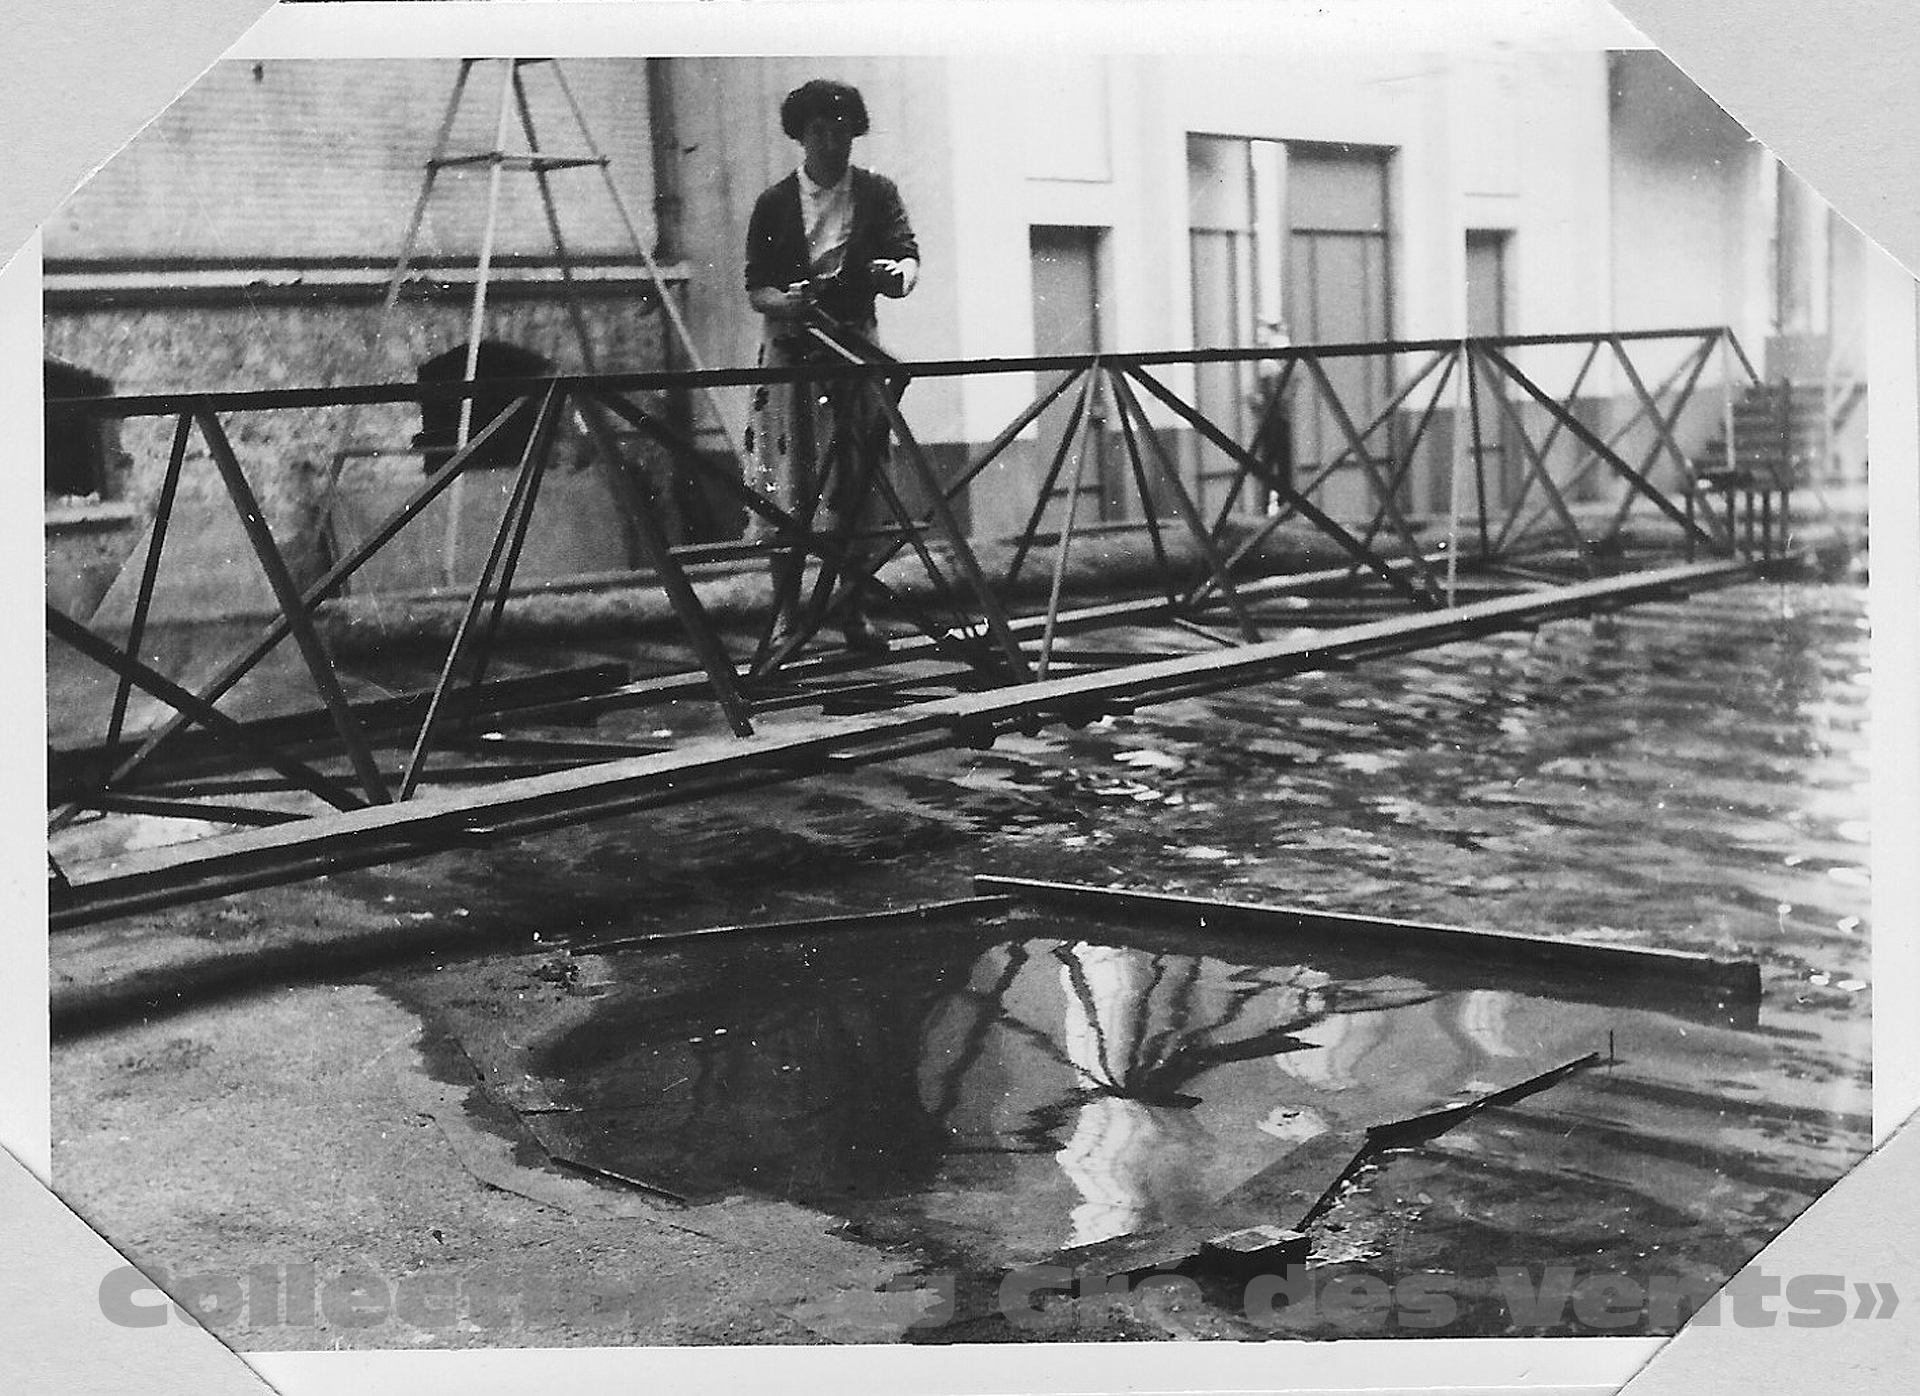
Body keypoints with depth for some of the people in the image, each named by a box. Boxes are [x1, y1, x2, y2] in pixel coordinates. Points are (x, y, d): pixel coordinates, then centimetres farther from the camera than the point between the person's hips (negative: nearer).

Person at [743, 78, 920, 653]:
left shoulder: (876, 193, 6)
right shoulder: (774, 205, 4)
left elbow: (907, 255, -8)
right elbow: (756, 290, 0)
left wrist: (898, 274, -32)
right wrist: (787, 300, -24)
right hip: (791, 351, -1)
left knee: (856, 487, -1)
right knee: (790, 486, -7)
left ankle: (854, 612, 4)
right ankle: (785, 614, -4)